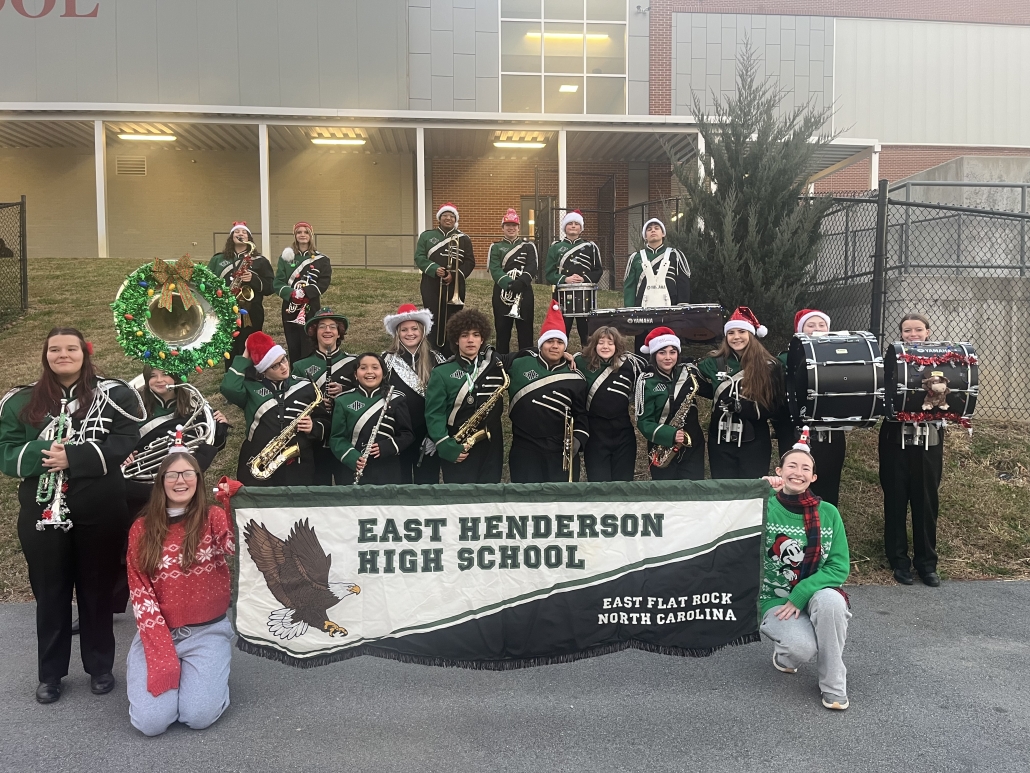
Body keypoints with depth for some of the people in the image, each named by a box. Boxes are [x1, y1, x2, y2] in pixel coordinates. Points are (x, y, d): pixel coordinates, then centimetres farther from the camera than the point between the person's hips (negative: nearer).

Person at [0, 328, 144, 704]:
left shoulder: (111, 395, -1)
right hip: (42, 511, 2)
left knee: (97, 590, 10)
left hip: (100, 510, -2)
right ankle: (50, 673, 27)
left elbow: (123, 444, -10)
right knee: (50, 594, 12)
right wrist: (43, 454, -19)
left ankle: (100, 667, 25)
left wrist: (73, 457, -20)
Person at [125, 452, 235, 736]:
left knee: (199, 716, -18)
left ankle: (206, 672, 15)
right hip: (156, 632, 2)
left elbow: (237, 546, -24)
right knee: (151, 721, -15)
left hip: (207, 632, -1)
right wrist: (163, 655, -11)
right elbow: (139, 590, -2)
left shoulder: (213, 518, -3)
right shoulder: (142, 529, 2)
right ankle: (148, 671, 17)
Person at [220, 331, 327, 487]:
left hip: (298, 468, 1)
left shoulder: (306, 387, 8)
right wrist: (244, 358, -6)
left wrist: (314, 427, -9)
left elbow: (324, 422, 13)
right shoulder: (251, 388, 4)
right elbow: (229, 388, -17)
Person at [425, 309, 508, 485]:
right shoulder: (442, 373, -3)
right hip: (458, 450, -3)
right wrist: (446, 446, -17)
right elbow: (434, 414, -6)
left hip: (491, 446, 3)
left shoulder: (495, 363, 6)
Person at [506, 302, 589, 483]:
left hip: (562, 454, 1)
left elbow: (581, 415, 6)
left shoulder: (575, 378, 5)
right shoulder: (519, 366, 3)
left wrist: (578, 440, -8)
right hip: (524, 452, -1)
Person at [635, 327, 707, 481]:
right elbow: (643, 421, -11)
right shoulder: (647, 381, -8)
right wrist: (670, 435, -24)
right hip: (662, 449, -2)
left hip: (692, 447, 2)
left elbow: (713, 392, 13)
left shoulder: (689, 371, 0)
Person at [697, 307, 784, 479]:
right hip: (720, 442, 2)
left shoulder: (769, 366, -2)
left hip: (755, 443, -2)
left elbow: (775, 408, -4)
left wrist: (744, 406, -18)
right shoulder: (714, 363, 4)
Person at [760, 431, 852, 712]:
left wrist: (802, 593, -18)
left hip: (818, 595, 2)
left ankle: (833, 684, -11)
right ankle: (784, 654, 11)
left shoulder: (828, 513, -2)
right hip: (776, 600, -2)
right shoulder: (766, 507, -8)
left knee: (829, 599, -34)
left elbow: (840, 567, -6)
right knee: (803, 647, -30)